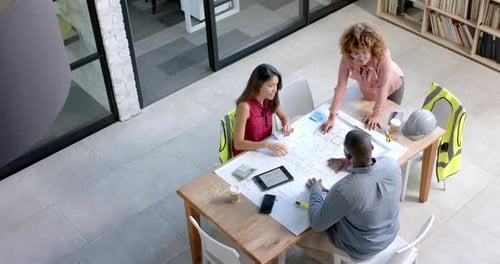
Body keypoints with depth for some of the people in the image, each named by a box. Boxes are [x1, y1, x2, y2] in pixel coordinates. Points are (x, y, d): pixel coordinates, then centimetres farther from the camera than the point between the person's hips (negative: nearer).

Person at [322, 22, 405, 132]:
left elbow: (382, 87, -34)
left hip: (392, 87, -2)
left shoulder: (383, 56, -43)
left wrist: (376, 114, -29)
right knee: (367, 125, 17)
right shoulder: (347, 58, -36)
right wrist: (332, 117, -37)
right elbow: (341, 86, -34)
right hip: (368, 90, 2)